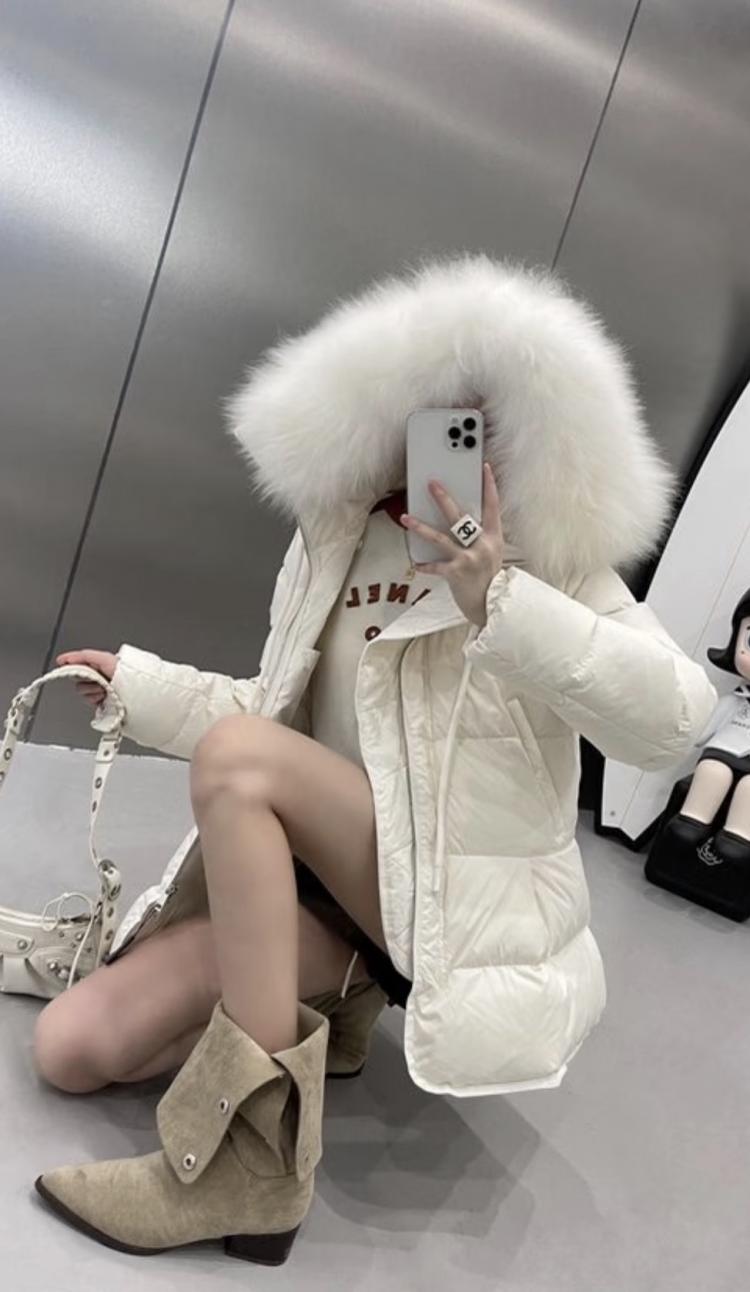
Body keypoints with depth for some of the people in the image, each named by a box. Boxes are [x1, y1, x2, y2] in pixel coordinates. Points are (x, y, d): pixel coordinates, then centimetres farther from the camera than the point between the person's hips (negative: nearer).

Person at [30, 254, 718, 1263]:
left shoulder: (554, 565, -5)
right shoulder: (336, 542, 9)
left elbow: (675, 720, -21)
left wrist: (498, 601, -27)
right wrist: (141, 685, 15)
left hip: (471, 916, -5)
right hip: (330, 893, 6)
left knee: (236, 756, -29)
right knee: (72, 1050, -8)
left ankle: (255, 1160, -22)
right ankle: (315, 1001, 13)